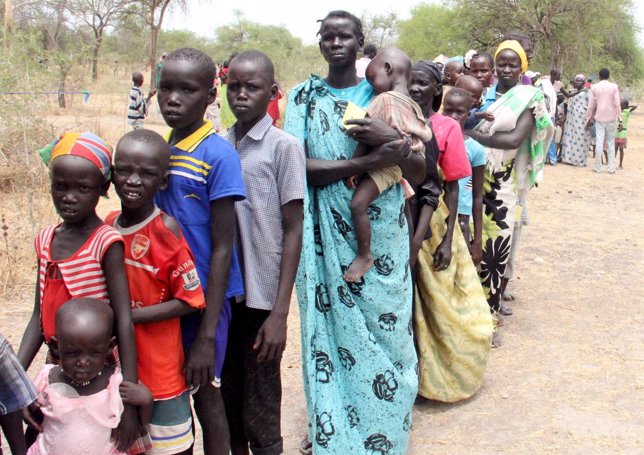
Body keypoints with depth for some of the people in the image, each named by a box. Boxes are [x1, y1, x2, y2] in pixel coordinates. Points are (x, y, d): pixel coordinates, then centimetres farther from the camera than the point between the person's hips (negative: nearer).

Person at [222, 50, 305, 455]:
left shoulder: (284, 147, -6)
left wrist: (280, 313, -12)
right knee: (229, 398, 16)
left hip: (261, 296, -5)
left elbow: (293, 231, -7)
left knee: (260, 411, 5)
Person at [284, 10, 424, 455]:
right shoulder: (304, 95, 3)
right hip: (327, 235, 0)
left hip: (381, 232, 1)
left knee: (384, 327, 4)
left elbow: (419, 173, 1)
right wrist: (372, 160, -21)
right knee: (331, 326, 6)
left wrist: (394, 138, -19)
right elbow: (299, 165, -13)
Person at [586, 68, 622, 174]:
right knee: (611, 143, 7)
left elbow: (591, 105, 2)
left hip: (599, 118, 0)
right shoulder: (614, 87, 0)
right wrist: (620, 120, -1)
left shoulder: (594, 87, 1)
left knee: (599, 142, 0)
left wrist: (589, 119, 11)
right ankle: (611, 168, 5)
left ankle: (598, 167, 2)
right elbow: (617, 104, -4)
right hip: (611, 118, 0)